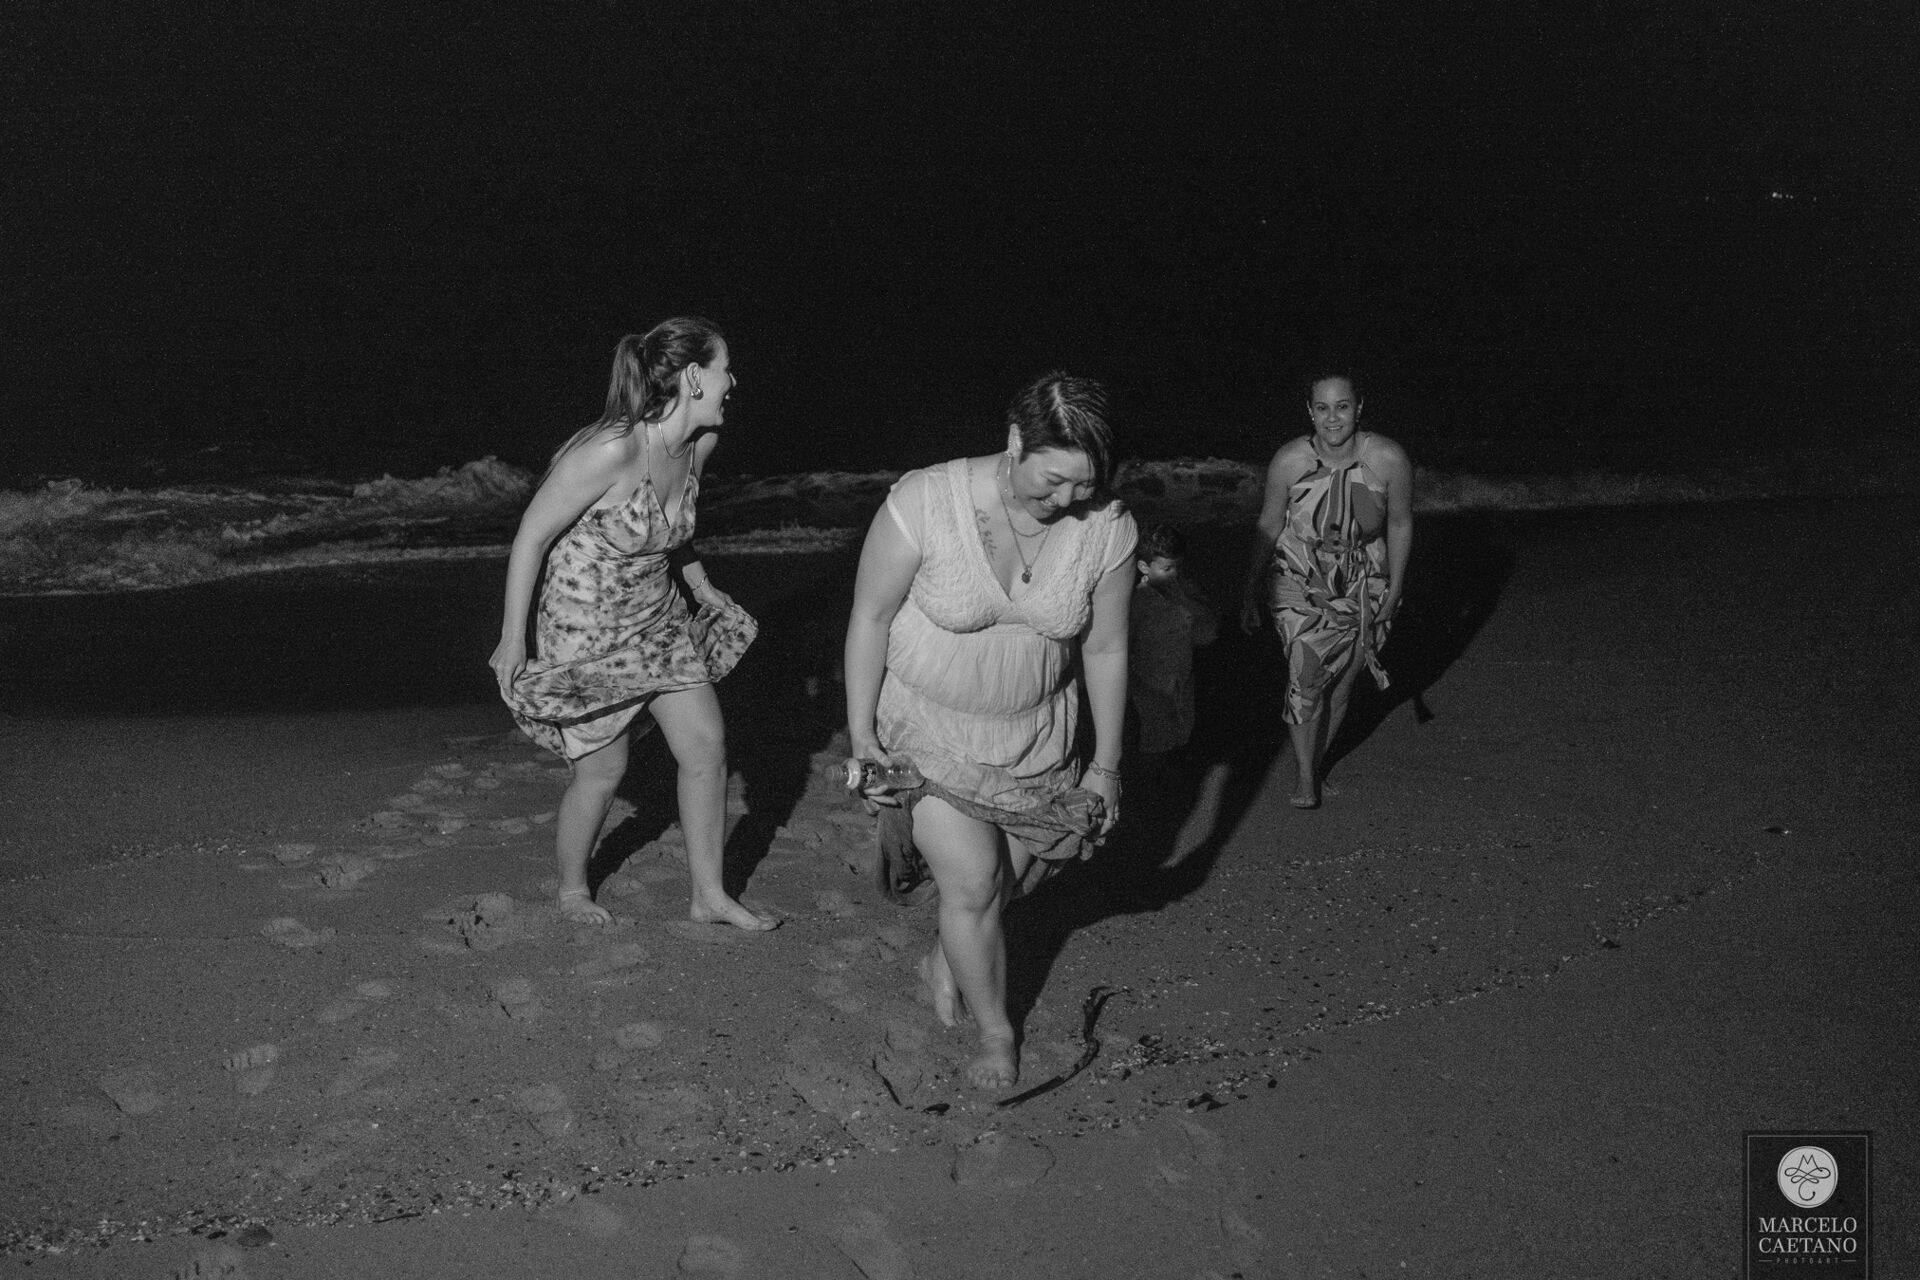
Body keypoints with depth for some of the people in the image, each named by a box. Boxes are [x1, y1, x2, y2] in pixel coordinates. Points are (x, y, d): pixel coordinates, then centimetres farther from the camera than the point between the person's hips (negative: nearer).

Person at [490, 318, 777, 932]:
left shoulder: (700, 444, -5)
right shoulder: (613, 450, -29)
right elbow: (532, 537, -22)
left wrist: (701, 586, 21)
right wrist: (513, 639, -19)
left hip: (657, 620, 7)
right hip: (585, 633, -7)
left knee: (707, 745, 4)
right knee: (602, 772, 4)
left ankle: (709, 895, 19)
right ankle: (572, 891, 31)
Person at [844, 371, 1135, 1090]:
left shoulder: (1106, 528, -18)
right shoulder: (926, 504, -26)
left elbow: (1106, 648, -5)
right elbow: (870, 616, -14)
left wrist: (1106, 764, 1)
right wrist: (860, 730, -10)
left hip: (1037, 734, 3)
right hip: (929, 727, -3)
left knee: (1017, 871, 15)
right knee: (971, 882, -8)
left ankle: (945, 962, 48)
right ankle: (996, 1034, 18)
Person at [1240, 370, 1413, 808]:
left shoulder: (1389, 459, -19)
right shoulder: (1289, 461, -19)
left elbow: (1400, 525, -3)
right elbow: (1267, 528, -4)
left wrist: (1393, 591, 1)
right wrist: (1251, 594, 0)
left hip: (1361, 583, 1)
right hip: (1300, 579, -1)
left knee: (1340, 682, 8)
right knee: (1306, 673, -15)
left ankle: (1316, 762, 30)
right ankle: (1305, 777, 0)